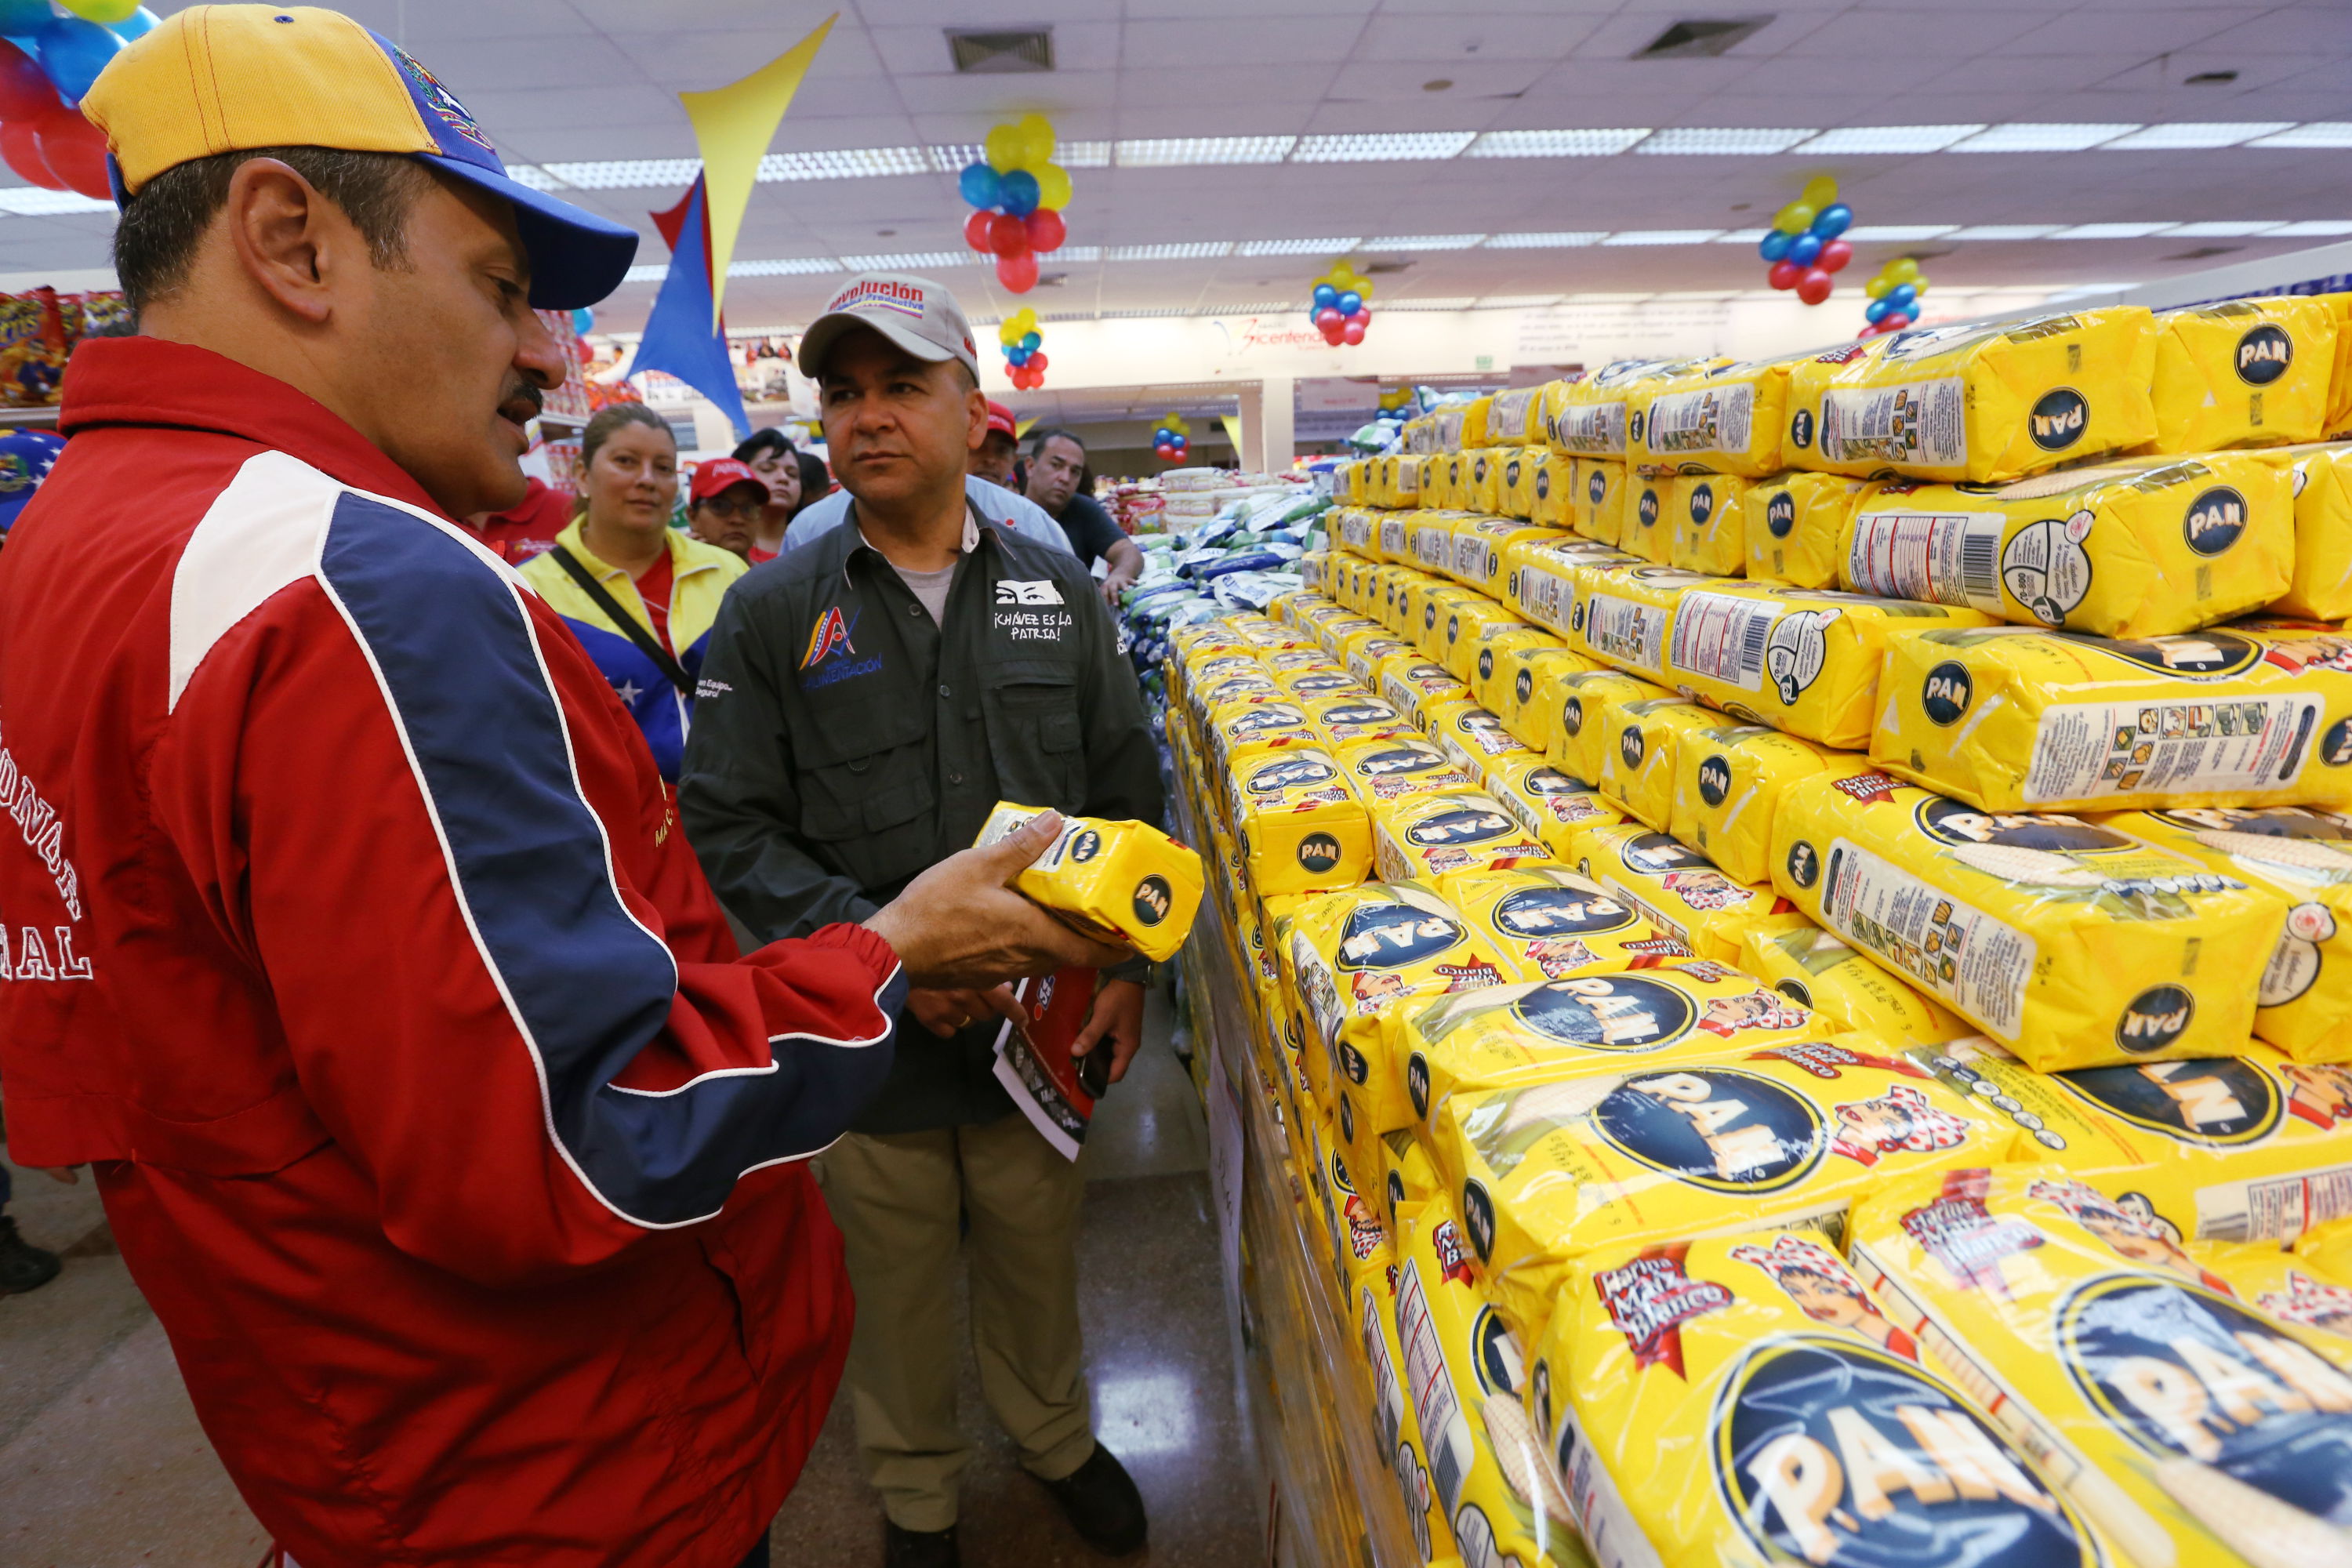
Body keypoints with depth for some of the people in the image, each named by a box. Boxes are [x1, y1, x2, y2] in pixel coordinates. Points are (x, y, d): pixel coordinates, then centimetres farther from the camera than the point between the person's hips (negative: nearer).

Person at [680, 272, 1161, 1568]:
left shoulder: (1055, 589, 2)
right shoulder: (771, 611, -5)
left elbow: (1128, 792, 6)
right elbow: (727, 829, -10)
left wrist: (1125, 963, -2)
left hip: (1047, 1022, 2)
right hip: (869, 1044, -1)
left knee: (1038, 1256, 22)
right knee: (895, 1285, 18)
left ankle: (1056, 1438, 52)